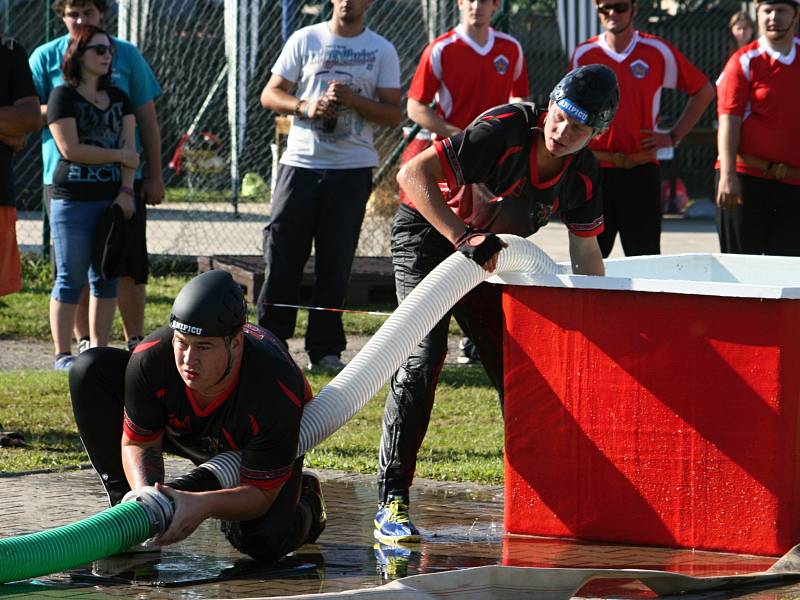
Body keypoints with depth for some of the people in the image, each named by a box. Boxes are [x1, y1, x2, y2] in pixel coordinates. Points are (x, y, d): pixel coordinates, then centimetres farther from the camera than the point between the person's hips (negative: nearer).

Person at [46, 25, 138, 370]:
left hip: (114, 199, 5)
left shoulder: (118, 98, 14)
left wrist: (126, 190, -6)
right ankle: (62, 354, 1)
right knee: (71, 279, -3)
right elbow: (70, 149, -13)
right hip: (74, 200, -5)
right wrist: (120, 156, -7)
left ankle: (99, 350, 11)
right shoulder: (64, 96, -4)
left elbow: (129, 145, 6)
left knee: (107, 277, 6)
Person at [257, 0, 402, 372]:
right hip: (301, 163, 0)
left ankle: (324, 349, 9)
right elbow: (270, 94, 6)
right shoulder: (305, 40, 7)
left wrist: (354, 100, -14)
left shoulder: (381, 51, 5)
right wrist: (306, 107, -12)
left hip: (352, 169, 0)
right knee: (282, 257, -2)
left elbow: (394, 114, 2)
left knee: (336, 264, 2)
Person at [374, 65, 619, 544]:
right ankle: (392, 501, -23)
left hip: (492, 249, 6)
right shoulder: (506, 130, -31)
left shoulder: (584, 175, -11)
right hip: (429, 233, -6)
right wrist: (464, 240, -40)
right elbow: (413, 174, -34)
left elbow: (586, 255, 2)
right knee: (423, 356, -21)